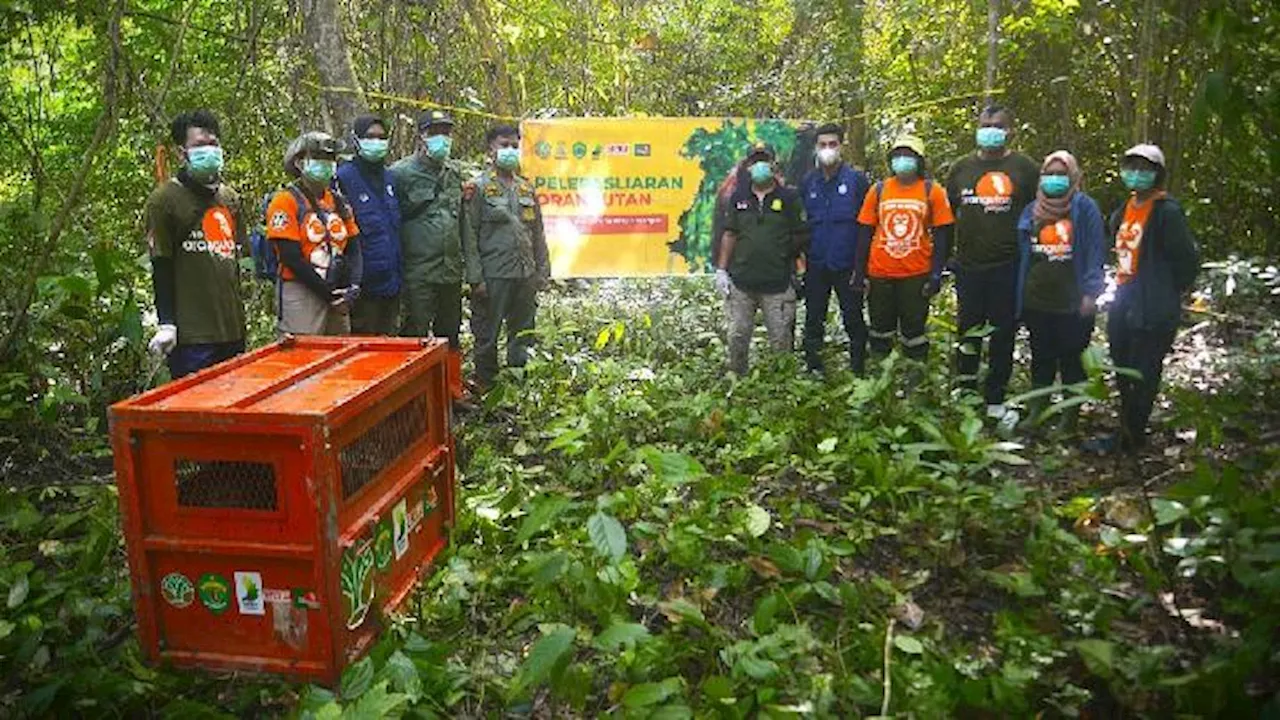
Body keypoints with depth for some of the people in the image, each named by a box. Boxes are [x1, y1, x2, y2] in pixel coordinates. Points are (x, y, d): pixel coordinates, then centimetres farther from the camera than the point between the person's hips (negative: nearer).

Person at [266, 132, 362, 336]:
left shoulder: (338, 202, 13)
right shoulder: (286, 201, -6)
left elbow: (353, 248, 12)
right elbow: (291, 257, -13)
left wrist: (353, 286, -4)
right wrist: (326, 291, -13)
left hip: (338, 298, 7)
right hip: (301, 294, -6)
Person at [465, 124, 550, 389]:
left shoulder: (526, 187, 15)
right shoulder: (479, 187, -2)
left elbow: (538, 233, 17)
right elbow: (470, 235, -7)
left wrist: (543, 270, 11)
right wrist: (475, 278, -13)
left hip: (526, 276, 5)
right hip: (494, 276, -5)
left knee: (523, 335, 12)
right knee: (487, 337, 3)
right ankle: (486, 389, 13)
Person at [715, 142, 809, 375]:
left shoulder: (789, 198, 0)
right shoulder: (739, 197, 8)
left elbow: (801, 236, 3)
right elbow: (729, 235, 11)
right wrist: (721, 270, 7)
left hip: (778, 285, -2)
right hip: (741, 283, 3)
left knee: (781, 341, 3)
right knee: (737, 338, 8)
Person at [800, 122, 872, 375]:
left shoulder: (857, 179, -4)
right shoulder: (808, 182, 6)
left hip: (847, 265, -3)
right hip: (815, 266, 3)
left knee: (854, 319, 4)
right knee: (813, 320, 10)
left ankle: (858, 370, 16)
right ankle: (813, 370, 22)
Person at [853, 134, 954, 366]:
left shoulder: (932, 191, -1)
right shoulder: (878, 190, 3)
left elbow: (941, 236, -1)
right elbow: (865, 233, 5)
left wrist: (936, 274, -7)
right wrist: (859, 271, 2)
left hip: (916, 275, -2)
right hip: (879, 274, 2)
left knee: (914, 329, 7)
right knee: (880, 329, 14)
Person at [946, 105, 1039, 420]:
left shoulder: (1024, 168, -1)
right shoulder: (962, 168, 9)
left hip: (1007, 267, -3)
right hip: (968, 265, 3)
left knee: (1003, 333, 6)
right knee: (968, 329, 12)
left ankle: (995, 397, 17)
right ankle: (965, 389, 27)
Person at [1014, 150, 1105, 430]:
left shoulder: (1085, 208, -3)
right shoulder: (1032, 210, 10)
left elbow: (1094, 253, -7)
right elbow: (1022, 252, 13)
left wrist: (1090, 293, -15)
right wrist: (1019, 294, 8)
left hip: (1072, 303, -4)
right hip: (1036, 300, 4)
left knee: (1072, 361, 6)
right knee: (1041, 358, 15)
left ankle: (1070, 418, 16)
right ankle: (1035, 414, 25)